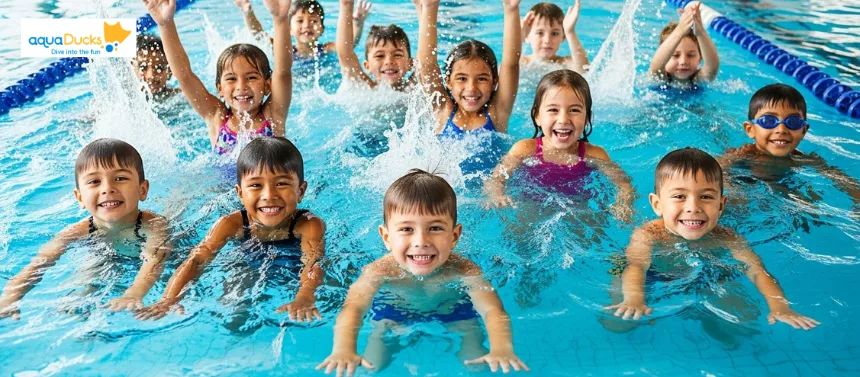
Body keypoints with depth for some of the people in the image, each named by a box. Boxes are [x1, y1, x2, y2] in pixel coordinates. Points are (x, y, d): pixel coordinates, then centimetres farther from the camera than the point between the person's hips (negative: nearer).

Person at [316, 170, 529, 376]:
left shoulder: (463, 271, -34)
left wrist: (501, 350, -64)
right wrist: (344, 351, -64)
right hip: (393, 315, 1)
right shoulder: (380, 271, -33)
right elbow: (352, 310, -43)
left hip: (453, 315, 0)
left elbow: (493, 311, -43)